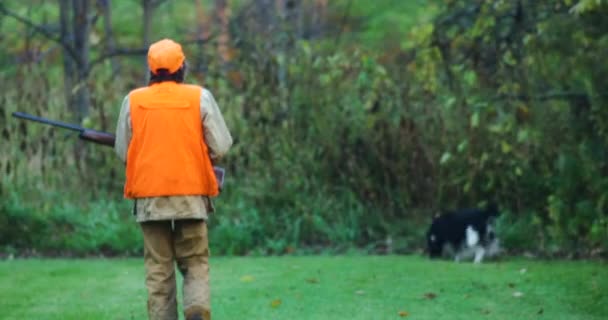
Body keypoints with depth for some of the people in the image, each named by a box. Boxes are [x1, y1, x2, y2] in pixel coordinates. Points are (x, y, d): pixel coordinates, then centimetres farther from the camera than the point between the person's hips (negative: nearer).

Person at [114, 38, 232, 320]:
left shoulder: (133, 100, 1)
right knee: (195, 263, 8)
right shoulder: (200, 97, -3)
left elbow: (122, 151, 5)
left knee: (158, 269, 8)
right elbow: (220, 146, -3)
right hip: (190, 194, -1)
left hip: (149, 196, 1)